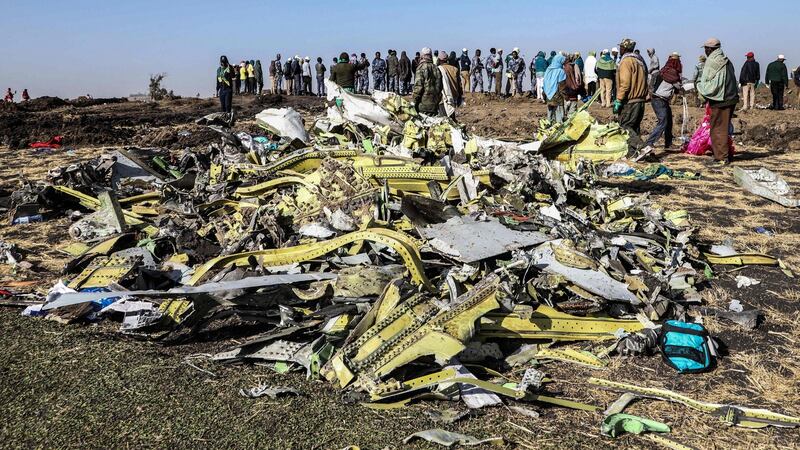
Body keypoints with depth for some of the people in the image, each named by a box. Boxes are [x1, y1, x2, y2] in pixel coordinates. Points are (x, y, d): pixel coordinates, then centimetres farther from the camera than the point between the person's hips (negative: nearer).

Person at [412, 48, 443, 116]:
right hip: (434, 104, 6)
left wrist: (415, 102, -6)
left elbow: (418, 86, -14)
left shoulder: (421, 67, -9)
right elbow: (440, 86, 14)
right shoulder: (436, 68, 10)